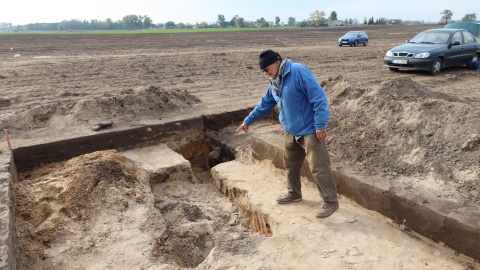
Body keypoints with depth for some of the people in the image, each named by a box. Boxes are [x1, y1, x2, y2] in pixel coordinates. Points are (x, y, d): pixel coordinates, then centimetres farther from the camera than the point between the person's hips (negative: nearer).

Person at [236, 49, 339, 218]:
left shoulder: (298, 72, -19)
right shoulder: (274, 83, 9)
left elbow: (319, 98, -22)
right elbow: (265, 104, 21)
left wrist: (320, 125, -24)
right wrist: (248, 121, 25)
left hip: (310, 130, -9)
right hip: (291, 131, 9)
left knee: (319, 167, -4)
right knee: (291, 165, 19)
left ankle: (331, 202, 10)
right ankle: (294, 193, 38)